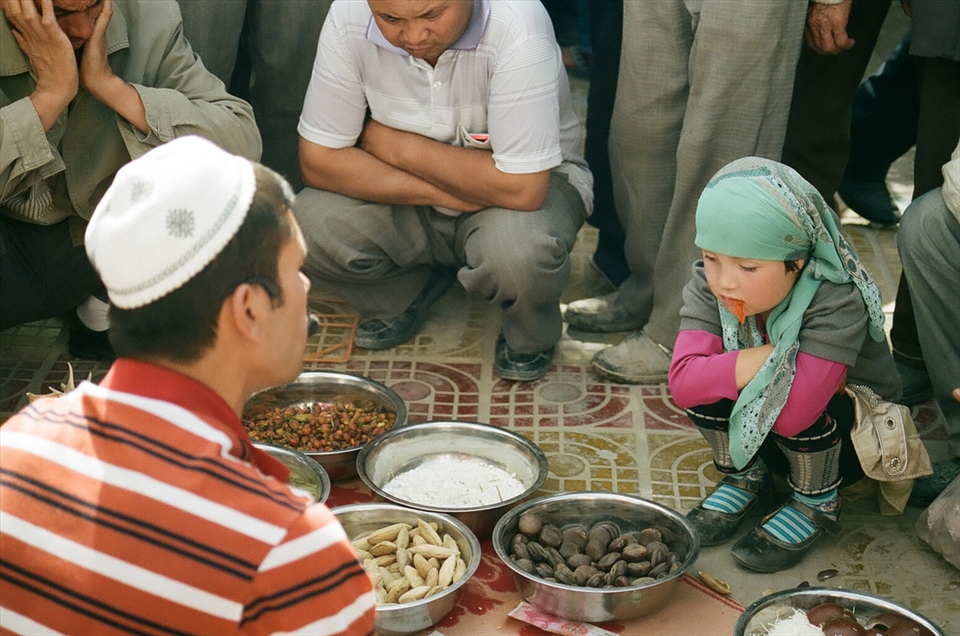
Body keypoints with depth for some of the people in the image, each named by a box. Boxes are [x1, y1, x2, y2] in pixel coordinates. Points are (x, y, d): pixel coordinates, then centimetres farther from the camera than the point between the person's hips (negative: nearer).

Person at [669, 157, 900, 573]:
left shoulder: (837, 302, -34)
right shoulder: (709, 284, -20)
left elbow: (793, 412, -43)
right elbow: (682, 382, -32)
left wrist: (731, 370, -28)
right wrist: (769, 357, -38)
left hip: (846, 440, -4)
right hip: (754, 430, 4)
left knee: (798, 415, -36)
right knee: (704, 376, -24)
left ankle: (816, 504, -3)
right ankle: (745, 477, 4)